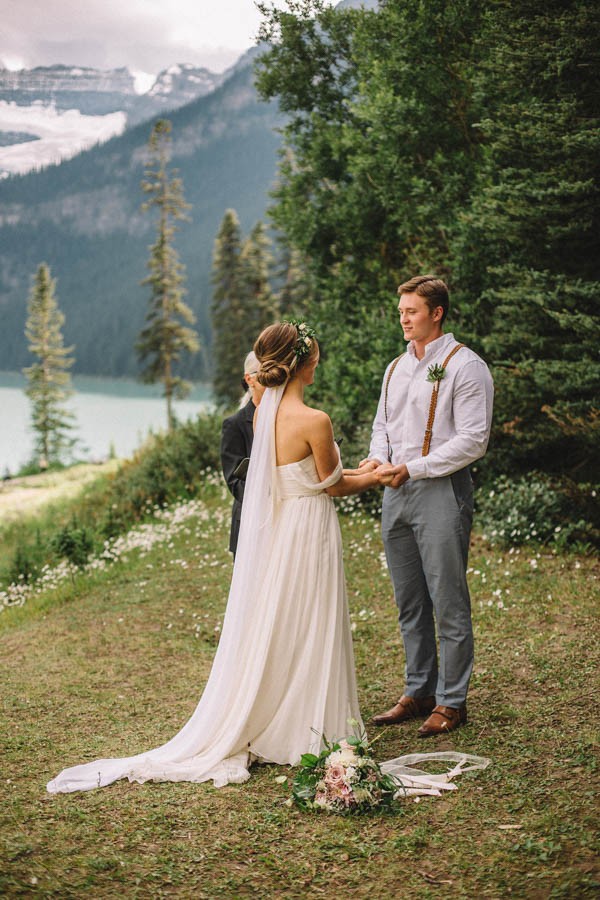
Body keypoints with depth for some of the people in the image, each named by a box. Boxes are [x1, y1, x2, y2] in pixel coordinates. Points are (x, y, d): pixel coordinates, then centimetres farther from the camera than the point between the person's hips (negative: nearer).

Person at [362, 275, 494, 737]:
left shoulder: (465, 366, -8)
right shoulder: (396, 368, 15)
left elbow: (473, 439, -14)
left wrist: (410, 468, -17)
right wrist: (378, 458, 0)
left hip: (441, 491, -7)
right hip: (396, 493, 7)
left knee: (448, 603, -1)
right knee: (409, 603, 14)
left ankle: (451, 701, 10)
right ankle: (418, 693, 25)